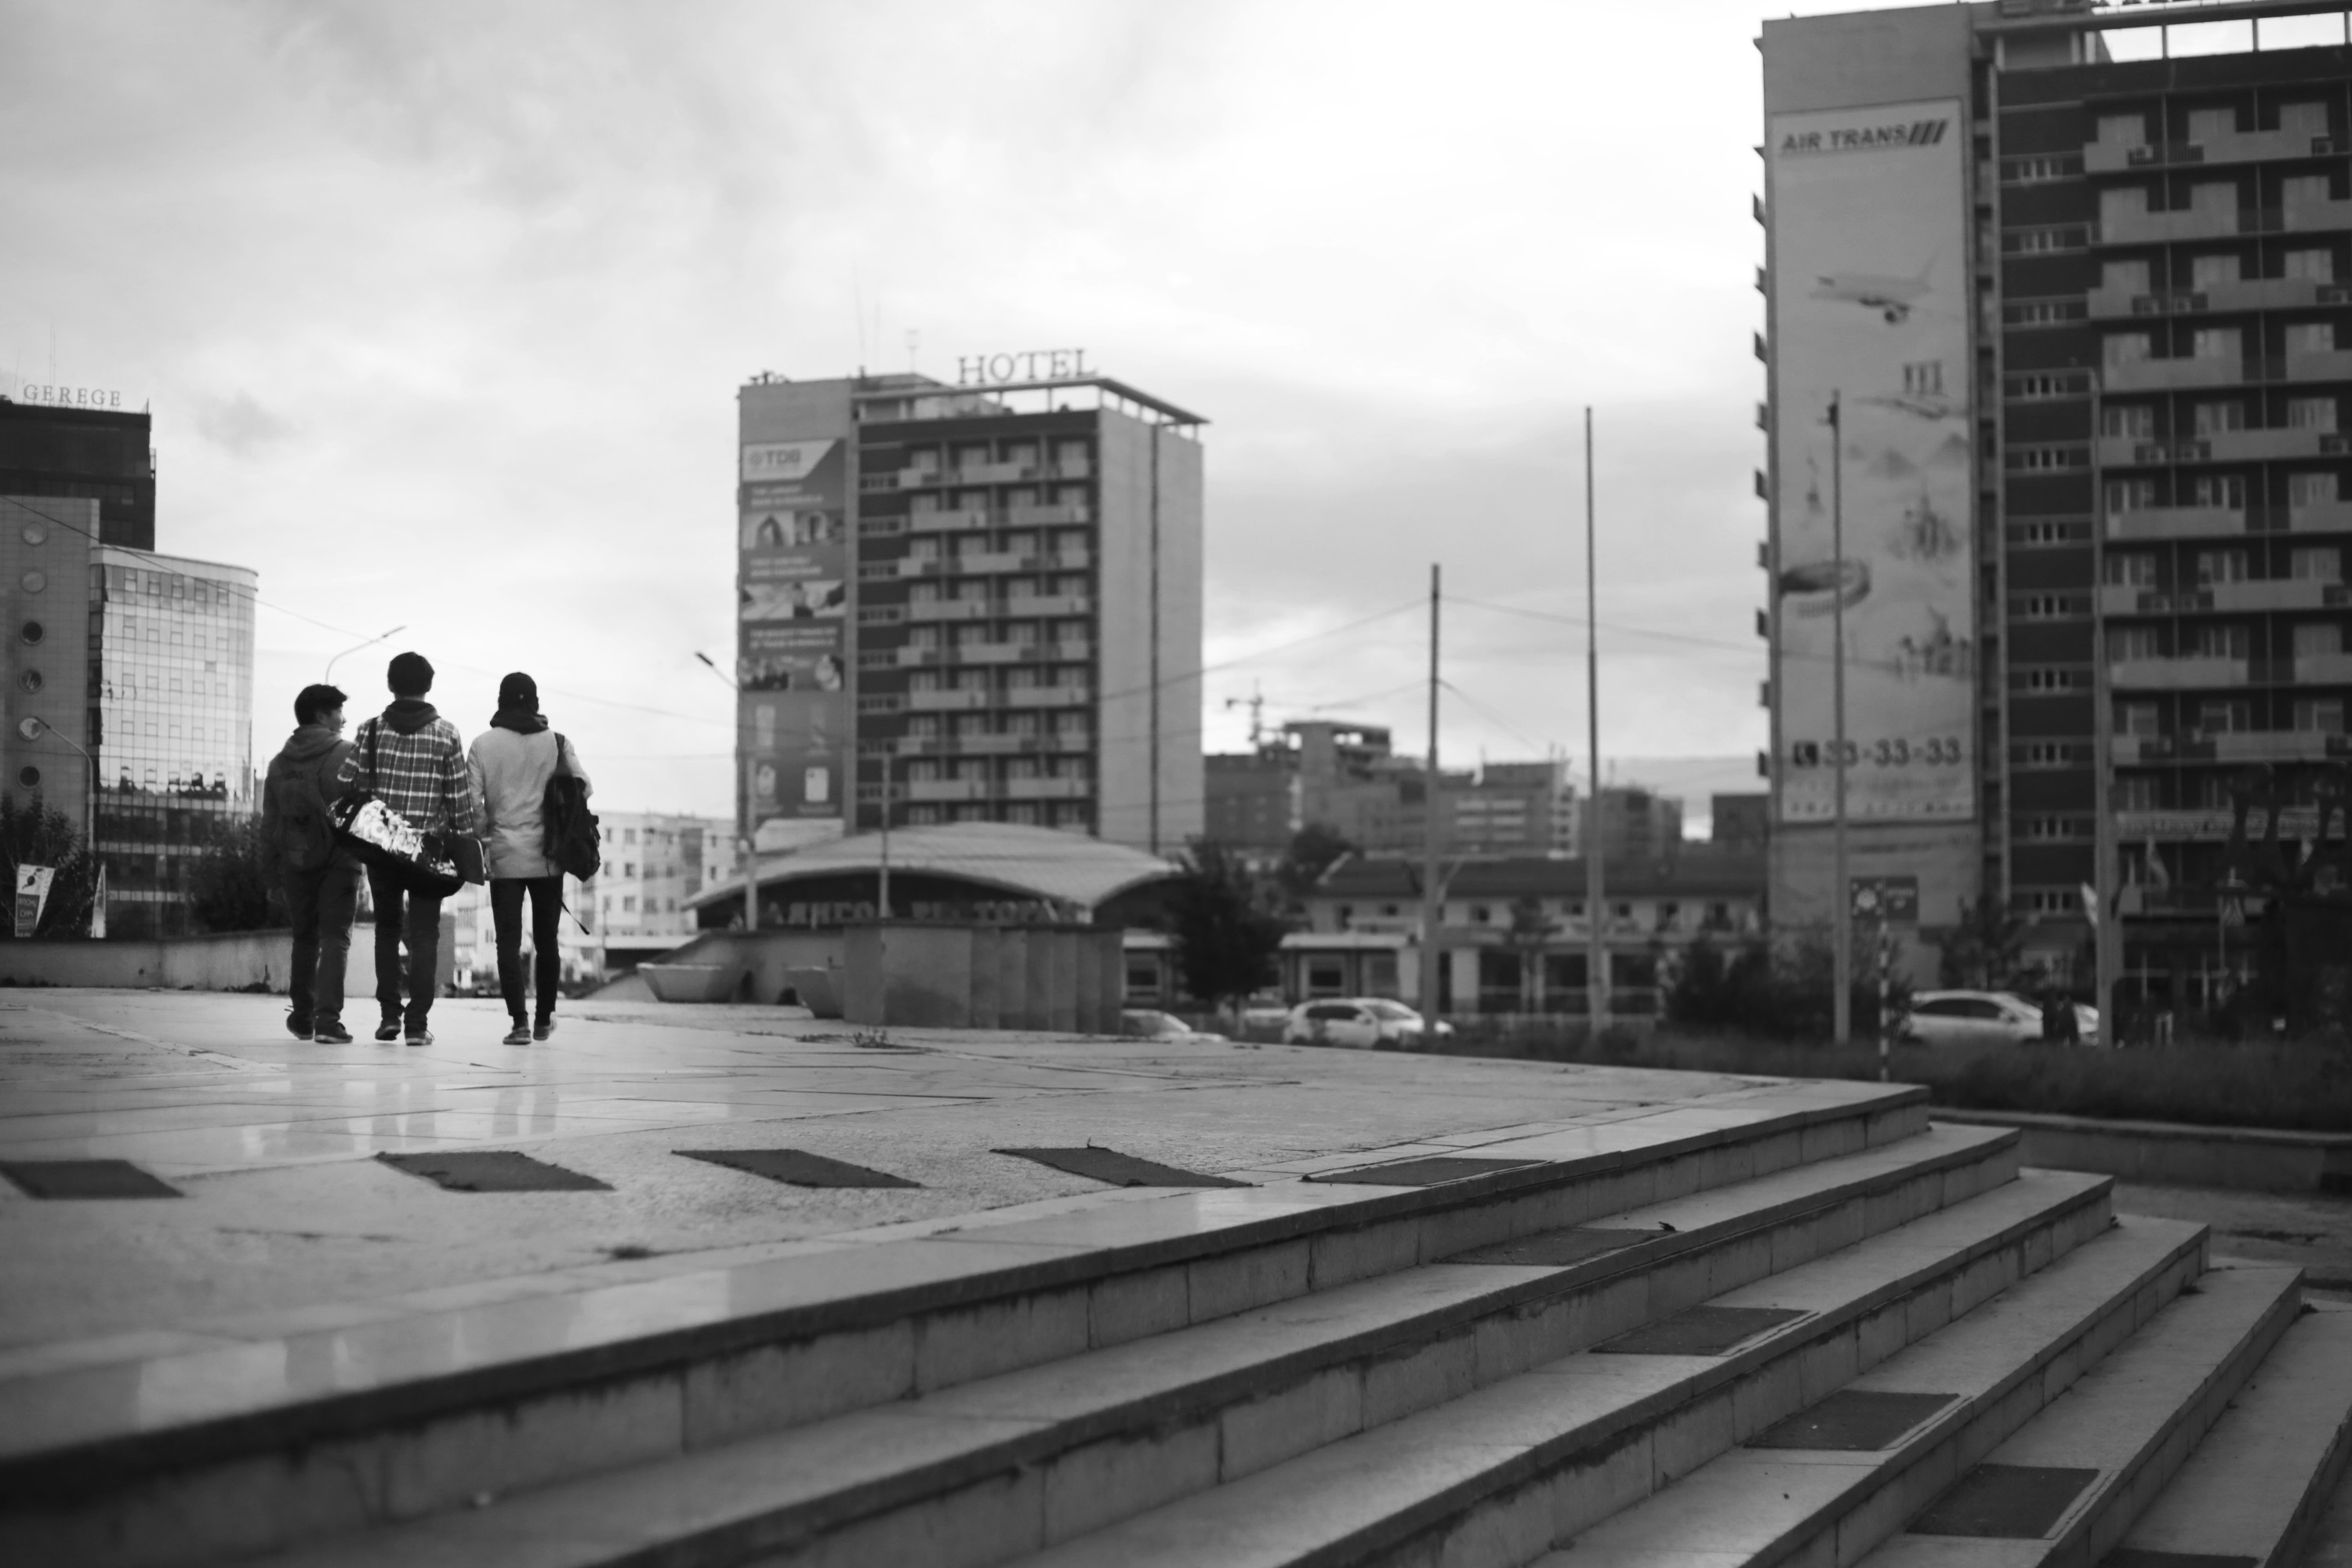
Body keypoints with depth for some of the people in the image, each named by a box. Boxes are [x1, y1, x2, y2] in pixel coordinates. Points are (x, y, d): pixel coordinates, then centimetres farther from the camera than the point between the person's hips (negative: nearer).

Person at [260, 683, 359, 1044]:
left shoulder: (279, 763, 10)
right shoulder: (345, 755, -6)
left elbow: (268, 821, 12)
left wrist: (277, 864, 16)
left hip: (294, 861, 5)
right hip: (338, 857, -5)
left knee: (305, 937, 17)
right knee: (335, 937, -3)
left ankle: (303, 1018, 23)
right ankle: (328, 1019, -14)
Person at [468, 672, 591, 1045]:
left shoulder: (483, 744, 0)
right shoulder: (556, 742, 2)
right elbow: (583, 786, -3)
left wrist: (488, 827, 9)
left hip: (505, 856, -1)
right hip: (548, 857, 1)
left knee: (509, 941, 0)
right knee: (546, 941, 13)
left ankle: (519, 1023, -9)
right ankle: (544, 1019, 21)